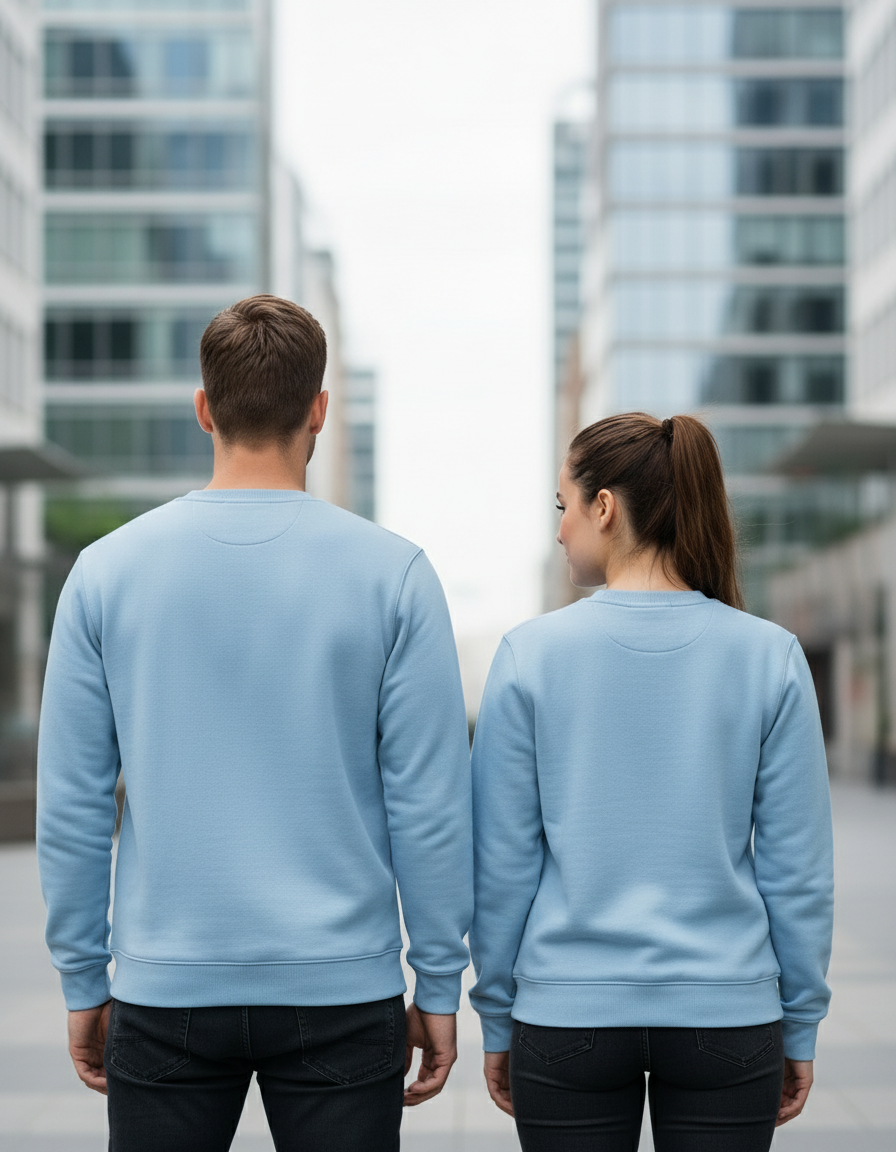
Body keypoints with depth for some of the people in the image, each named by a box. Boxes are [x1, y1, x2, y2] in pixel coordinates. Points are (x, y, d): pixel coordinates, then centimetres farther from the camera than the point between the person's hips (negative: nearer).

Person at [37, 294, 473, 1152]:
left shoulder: (107, 571, -2)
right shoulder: (390, 573, -7)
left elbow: (71, 805, 0)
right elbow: (430, 806, -6)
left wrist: (84, 983, 10)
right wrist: (438, 989, 3)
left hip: (168, 989, 1)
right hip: (341, 988, -1)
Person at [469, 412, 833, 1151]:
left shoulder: (531, 654, -7)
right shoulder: (770, 655, -4)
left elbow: (503, 861, -3)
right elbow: (797, 864, -1)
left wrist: (497, 1019, 8)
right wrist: (800, 1027, 9)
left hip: (567, 1015, -1)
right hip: (726, 1014, 1)